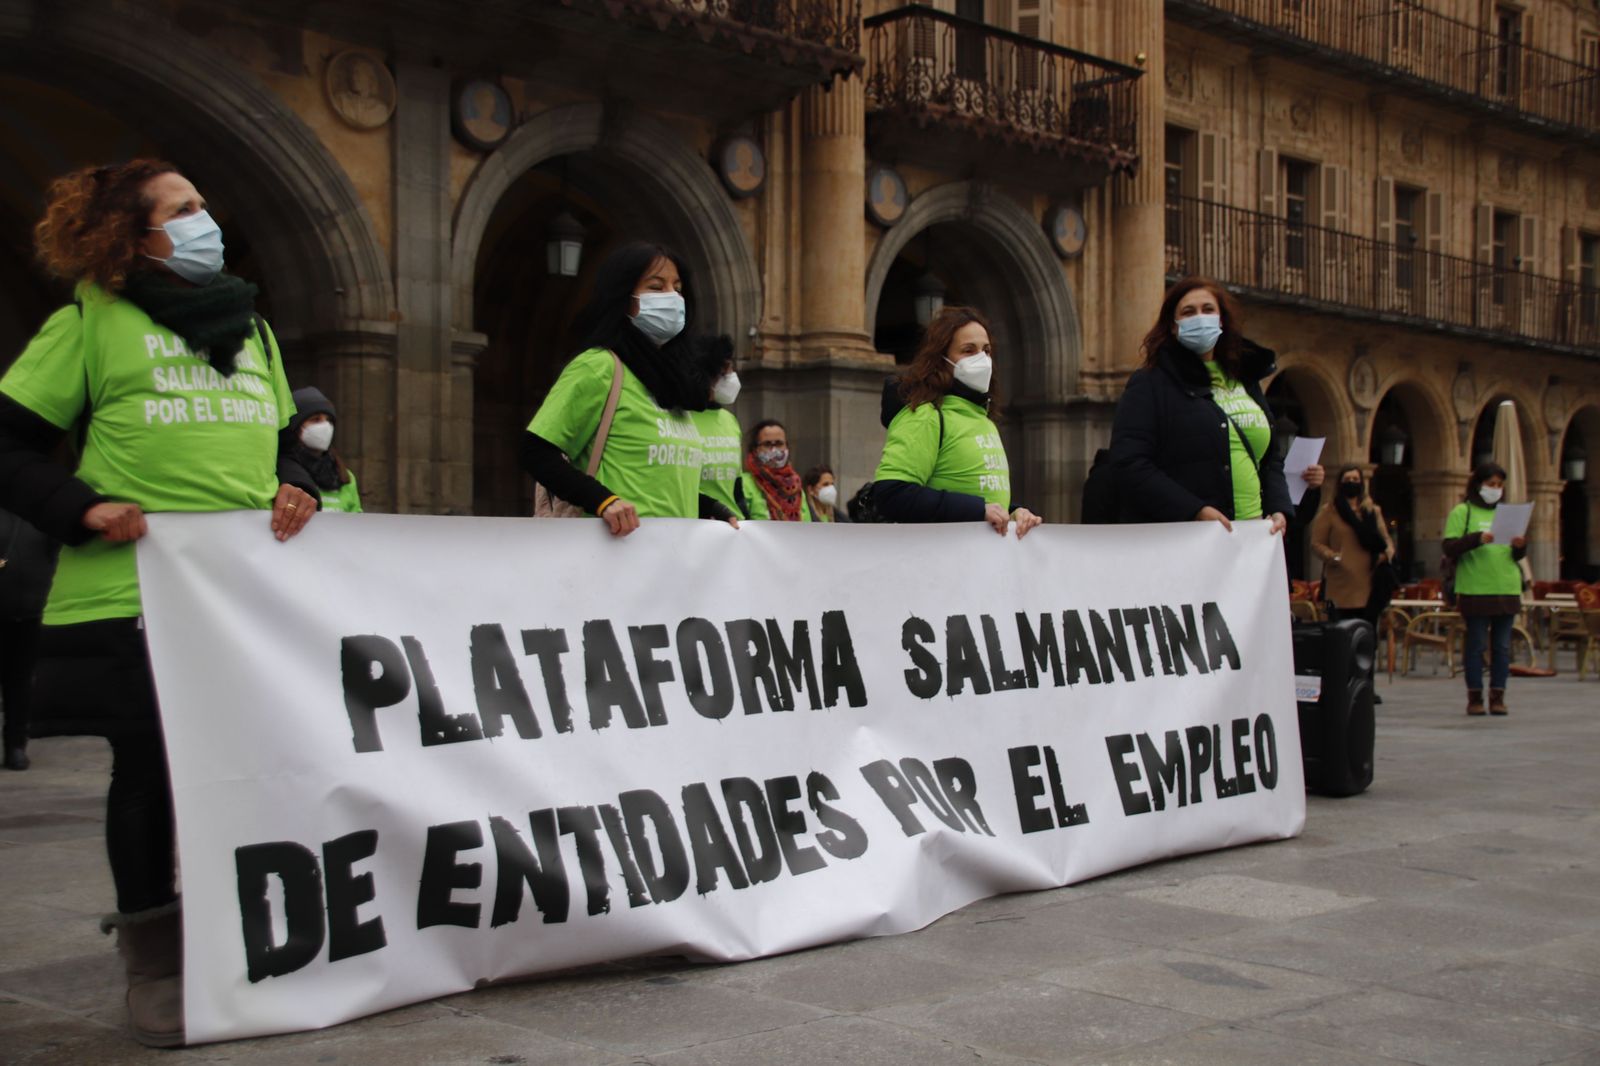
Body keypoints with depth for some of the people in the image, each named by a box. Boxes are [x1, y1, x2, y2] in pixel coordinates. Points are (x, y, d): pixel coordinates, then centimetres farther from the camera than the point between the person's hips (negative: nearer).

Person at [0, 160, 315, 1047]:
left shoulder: (248, 324, 19)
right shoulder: (92, 321, 2)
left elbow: (288, 440, 26)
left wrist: (294, 492, 5)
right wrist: (81, 508, -13)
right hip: (130, 599, -4)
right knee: (148, 774, 3)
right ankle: (152, 963, 17)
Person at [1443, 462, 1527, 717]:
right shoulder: (1462, 512, 3)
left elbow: (1518, 556, 17)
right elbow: (1450, 548, -7)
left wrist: (1520, 547, -5)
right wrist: (1477, 539, -21)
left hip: (1507, 589, 4)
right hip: (1475, 589, -4)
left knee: (1502, 646, 4)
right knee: (1476, 645, -1)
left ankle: (1498, 697, 9)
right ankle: (1475, 698, 5)